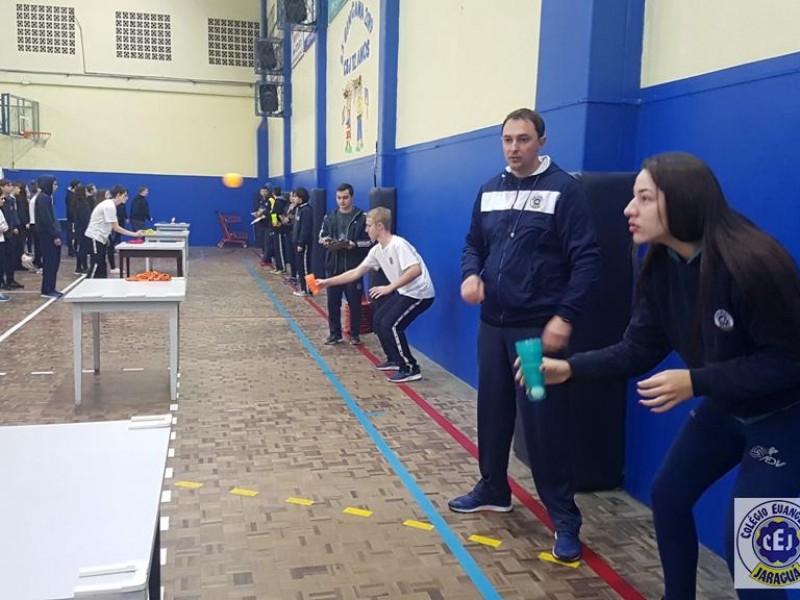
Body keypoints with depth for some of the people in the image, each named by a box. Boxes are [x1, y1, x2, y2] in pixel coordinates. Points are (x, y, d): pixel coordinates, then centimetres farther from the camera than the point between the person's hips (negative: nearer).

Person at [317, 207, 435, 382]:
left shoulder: (398, 244, -22)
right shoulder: (377, 250, 6)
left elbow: (416, 270, -33)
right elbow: (356, 273, 12)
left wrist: (389, 287, -32)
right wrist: (328, 282, 11)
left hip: (419, 293, -10)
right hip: (404, 292, 10)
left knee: (390, 325, -17)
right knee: (378, 320, 13)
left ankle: (411, 369, -7)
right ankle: (395, 360, 26)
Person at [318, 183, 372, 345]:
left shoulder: (362, 217, -4)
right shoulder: (330, 217, 9)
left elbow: (370, 240, -6)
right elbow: (321, 236, 13)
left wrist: (355, 244, -21)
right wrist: (325, 241, -10)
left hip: (354, 267, -4)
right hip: (333, 266, 4)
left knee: (354, 302, 4)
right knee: (333, 302, 8)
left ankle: (355, 334, 18)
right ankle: (335, 333, 21)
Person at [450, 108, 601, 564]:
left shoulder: (564, 189, -8)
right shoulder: (490, 191, 11)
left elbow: (587, 258, -11)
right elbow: (474, 244, 19)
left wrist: (565, 317, -18)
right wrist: (471, 274, -4)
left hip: (539, 328, -6)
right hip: (493, 324, 6)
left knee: (545, 421, -1)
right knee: (492, 412, 16)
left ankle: (565, 518, 12)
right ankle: (493, 490, 35)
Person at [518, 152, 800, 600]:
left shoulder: (751, 263, -31)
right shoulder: (662, 266, -8)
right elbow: (639, 348, -6)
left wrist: (695, 381, -31)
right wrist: (570, 368, -19)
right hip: (724, 406, 8)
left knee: (744, 543, -7)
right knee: (668, 494, 14)